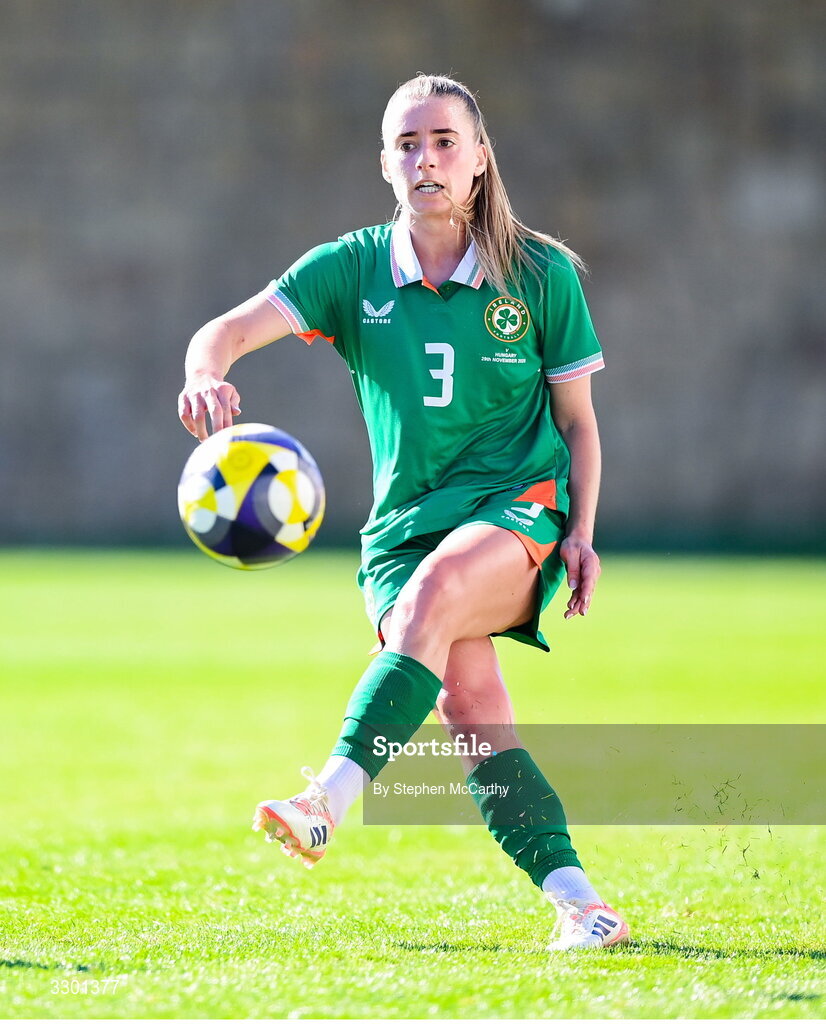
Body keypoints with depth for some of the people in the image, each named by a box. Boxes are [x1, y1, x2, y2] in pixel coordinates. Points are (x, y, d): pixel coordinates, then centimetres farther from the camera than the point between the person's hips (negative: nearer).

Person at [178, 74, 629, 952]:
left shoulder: (541, 275, 4)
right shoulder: (351, 269, 5)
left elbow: (577, 422, 10)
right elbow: (233, 328, -9)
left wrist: (582, 534, -3)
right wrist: (205, 375, -33)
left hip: (519, 511, -2)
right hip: (404, 524, 2)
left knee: (432, 594, -35)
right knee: (467, 703, -19)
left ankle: (327, 801, -45)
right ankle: (576, 902, -19)